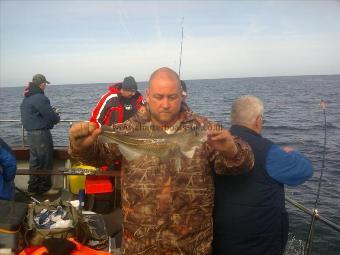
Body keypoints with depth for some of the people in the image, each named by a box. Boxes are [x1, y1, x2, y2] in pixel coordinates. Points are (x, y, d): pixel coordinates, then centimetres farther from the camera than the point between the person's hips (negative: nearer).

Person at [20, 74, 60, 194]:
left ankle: (33, 186, 24)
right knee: (45, 161, 4)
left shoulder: (26, 98, 12)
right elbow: (52, 117, -19)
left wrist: (50, 112, 11)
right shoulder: (40, 98, -18)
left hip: (30, 132, 9)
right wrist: (57, 117, 4)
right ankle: (44, 187, 13)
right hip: (41, 133, -9)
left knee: (34, 160, 16)